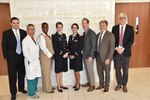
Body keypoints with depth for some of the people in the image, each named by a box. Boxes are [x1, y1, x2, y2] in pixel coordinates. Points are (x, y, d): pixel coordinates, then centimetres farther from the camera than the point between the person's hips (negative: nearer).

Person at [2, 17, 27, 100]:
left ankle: (21, 88, 33)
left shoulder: (23, 32, 4)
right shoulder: (6, 33, -3)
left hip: (22, 56, 3)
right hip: (12, 57, -3)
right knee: (12, 76, 4)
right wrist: (6, 56, -8)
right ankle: (13, 93, 18)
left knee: (22, 74, 14)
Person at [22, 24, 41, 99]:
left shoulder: (35, 39, 10)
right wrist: (32, 60, -13)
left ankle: (34, 89, 31)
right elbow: (25, 52, -14)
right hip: (30, 62, -7)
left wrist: (37, 59, 6)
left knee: (36, 76, 13)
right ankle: (31, 93, 12)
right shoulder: (25, 40, -10)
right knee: (31, 77, 0)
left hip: (36, 61, 7)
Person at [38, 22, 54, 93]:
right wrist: (50, 55, -16)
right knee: (46, 73, 2)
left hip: (50, 56, 8)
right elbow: (43, 48, -19)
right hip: (45, 56, -8)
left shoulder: (49, 36, 12)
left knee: (49, 72, 16)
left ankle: (49, 86, 29)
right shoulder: (41, 36, -13)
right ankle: (47, 89, 14)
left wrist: (52, 54, 3)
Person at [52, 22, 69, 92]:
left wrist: (67, 52, -3)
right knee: (58, 71, 4)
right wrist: (62, 54, -14)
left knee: (61, 70, 15)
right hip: (58, 56, -6)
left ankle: (61, 84, 27)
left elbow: (66, 45, 13)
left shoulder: (64, 35, 12)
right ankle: (58, 86, 14)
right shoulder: (54, 36, -7)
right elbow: (55, 47, -12)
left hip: (64, 55, 6)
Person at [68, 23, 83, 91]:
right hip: (71, 56, 5)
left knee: (77, 71, 0)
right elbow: (69, 46, 11)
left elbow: (80, 47, -11)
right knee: (74, 70, 12)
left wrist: (74, 55, -13)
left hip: (77, 56, -5)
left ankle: (78, 84, 15)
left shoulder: (80, 37, -7)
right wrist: (70, 54, -2)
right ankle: (77, 83, 26)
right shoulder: (70, 37, 10)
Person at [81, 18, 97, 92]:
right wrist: (83, 54, 9)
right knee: (87, 70, 16)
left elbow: (93, 45, -16)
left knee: (90, 70, 1)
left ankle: (92, 85, 14)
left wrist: (91, 56, -19)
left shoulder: (92, 33, -13)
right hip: (84, 55, 8)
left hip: (89, 55, -8)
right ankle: (89, 82, 30)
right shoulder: (84, 33, 12)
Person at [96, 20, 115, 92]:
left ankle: (106, 86, 29)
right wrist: (96, 55, 5)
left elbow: (112, 47, -14)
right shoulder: (98, 35, 10)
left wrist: (108, 58, -19)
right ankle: (101, 84, 34)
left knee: (107, 72, 10)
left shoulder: (110, 35, -9)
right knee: (99, 72, 14)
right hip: (98, 56, 5)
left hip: (106, 57, -5)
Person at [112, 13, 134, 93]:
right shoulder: (114, 28, 5)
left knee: (125, 70, 9)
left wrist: (123, 49, -15)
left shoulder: (130, 28, 1)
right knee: (117, 70, 9)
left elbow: (131, 40, -5)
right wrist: (116, 48, -12)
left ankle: (124, 85, 25)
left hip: (126, 52, -1)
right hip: (116, 52, 1)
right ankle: (119, 84, 27)